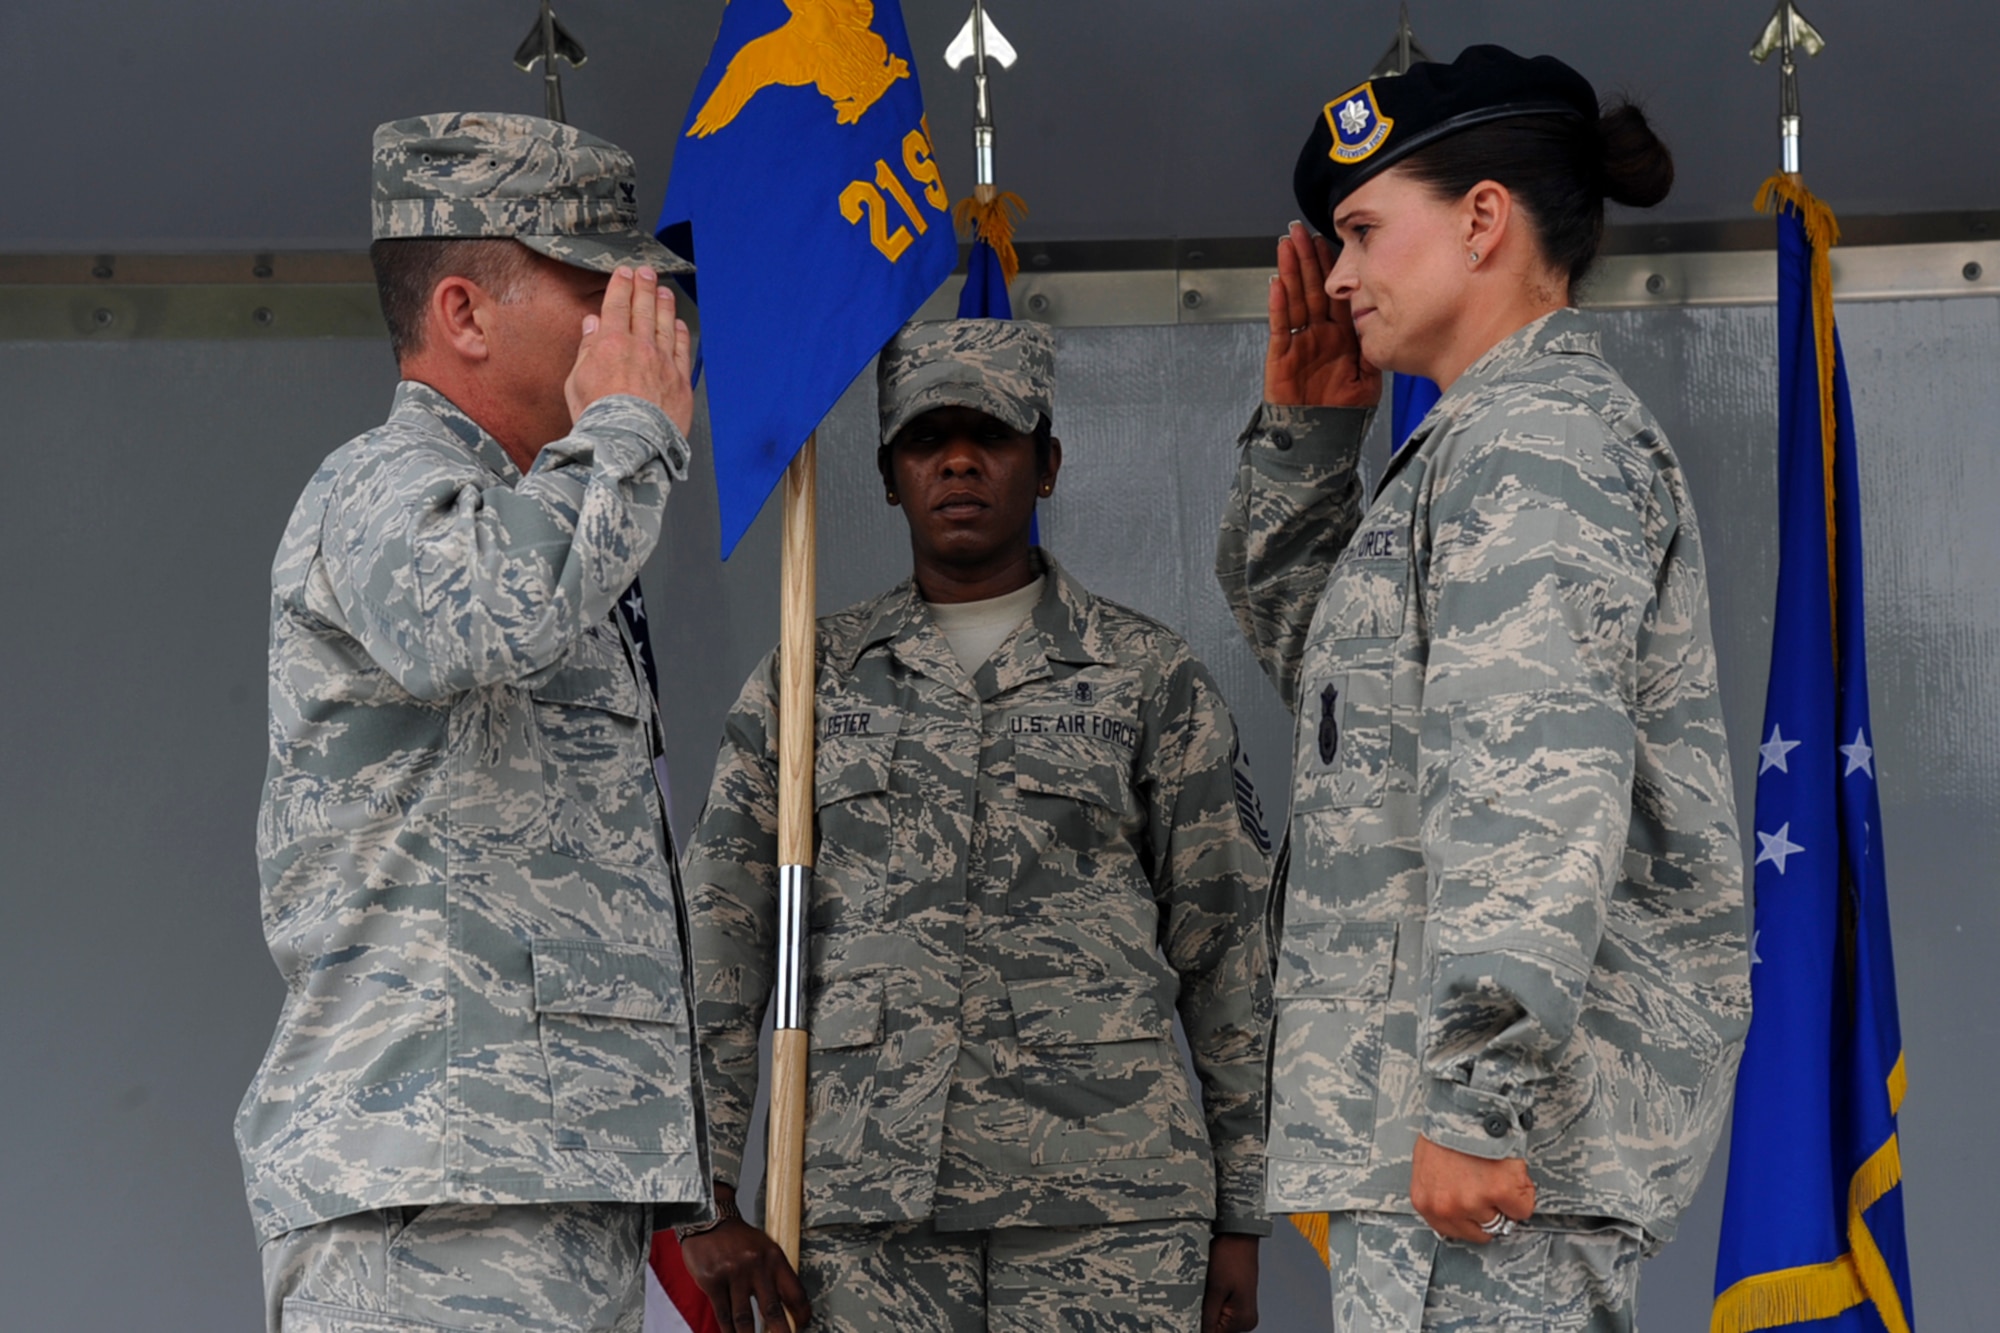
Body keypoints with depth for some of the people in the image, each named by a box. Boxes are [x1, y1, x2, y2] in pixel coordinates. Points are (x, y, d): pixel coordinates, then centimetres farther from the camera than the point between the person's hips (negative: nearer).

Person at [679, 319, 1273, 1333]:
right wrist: (706, 1195, 1)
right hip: (869, 1202, 1)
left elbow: (1225, 951, 9)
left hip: (1106, 1208, -1)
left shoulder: (1151, 678, 9)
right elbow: (717, 938, 9)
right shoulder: (806, 683, 12)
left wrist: (1239, 1219, 5)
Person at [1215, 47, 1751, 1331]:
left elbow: (1542, 785, -22)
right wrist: (1305, 432, 22)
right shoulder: (1511, 437, 23)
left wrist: (1476, 1101, -26)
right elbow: (1305, 643, 37)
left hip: (1516, 1090, -11)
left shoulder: (1535, 434, -10)